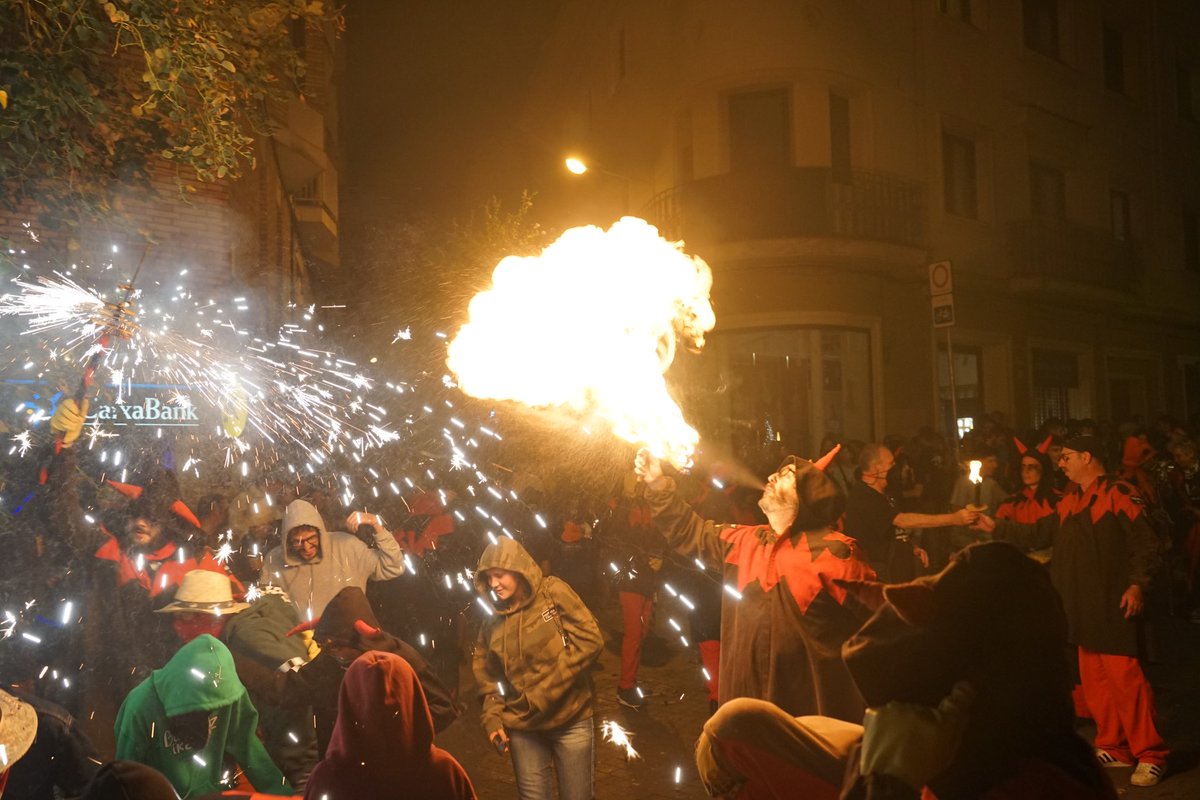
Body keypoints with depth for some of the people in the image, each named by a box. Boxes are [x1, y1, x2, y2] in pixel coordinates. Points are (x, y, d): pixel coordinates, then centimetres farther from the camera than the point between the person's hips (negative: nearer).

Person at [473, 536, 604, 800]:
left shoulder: (553, 592, -6)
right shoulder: (492, 622, 6)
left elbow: (590, 639, -13)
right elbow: (488, 677, 14)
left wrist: (547, 690, -15)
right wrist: (492, 718, -1)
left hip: (570, 720, -3)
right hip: (523, 727, 3)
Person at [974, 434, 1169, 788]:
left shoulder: (1119, 494, -8)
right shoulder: (1069, 502, 16)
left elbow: (1145, 542, -12)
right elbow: (1039, 533, 20)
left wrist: (1137, 584, -20)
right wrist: (996, 527, 16)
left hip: (1113, 606, -8)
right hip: (1083, 607, 8)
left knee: (1125, 678, -9)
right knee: (1094, 680, 11)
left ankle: (1150, 756, 0)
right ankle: (1114, 748, 23)